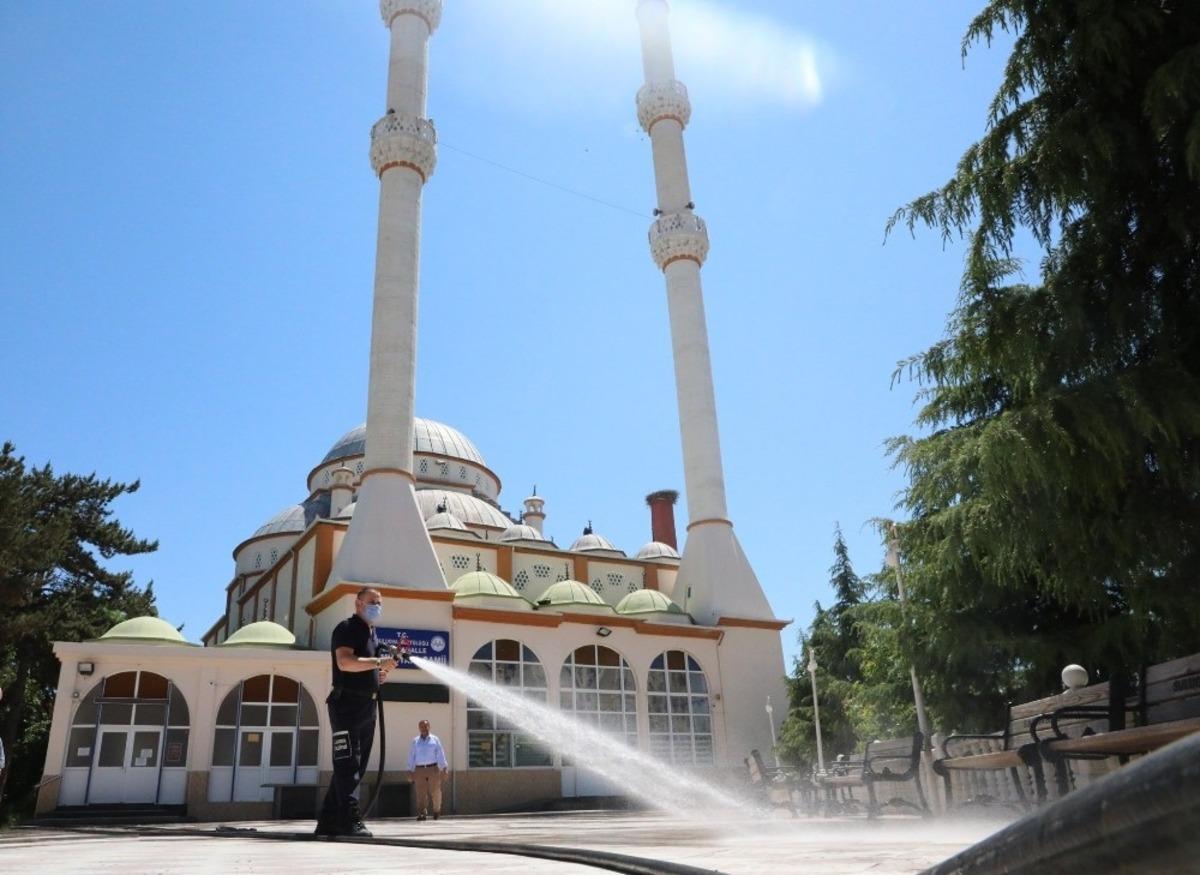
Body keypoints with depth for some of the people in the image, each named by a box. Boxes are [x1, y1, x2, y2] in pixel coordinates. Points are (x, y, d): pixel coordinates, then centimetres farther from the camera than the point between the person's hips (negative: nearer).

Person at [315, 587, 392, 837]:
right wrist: (379, 662, -24)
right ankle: (350, 820, -11)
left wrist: (380, 674, 9)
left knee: (356, 767, 9)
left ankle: (329, 820, 15)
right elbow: (345, 662, -21)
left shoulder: (372, 634, 22)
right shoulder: (347, 628, -5)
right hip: (347, 704, -9)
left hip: (366, 706, 9)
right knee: (347, 764, -10)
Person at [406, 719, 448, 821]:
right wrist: (410, 771, 3)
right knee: (421, 793, -7)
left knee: (435, 791, 2)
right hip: (419, 770, 1)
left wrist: (444, 768, -6)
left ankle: (436, 810, 23)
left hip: (433, 769, -1)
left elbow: (440, 754, 2)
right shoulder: (415, 741, 12)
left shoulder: (435, 739, 8)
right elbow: (411, 756, 11)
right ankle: (421, 814, -5)